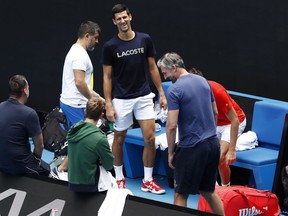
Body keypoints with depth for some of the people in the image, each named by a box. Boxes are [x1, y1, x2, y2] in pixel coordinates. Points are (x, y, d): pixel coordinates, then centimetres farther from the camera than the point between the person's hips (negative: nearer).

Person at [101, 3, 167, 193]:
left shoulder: (145, 40, -1)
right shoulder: (110, 46, -7)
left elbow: (153, 68, 7)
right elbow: (107, 77, -2)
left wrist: (162, 93, 4)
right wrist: (108, 104, -7)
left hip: (144, 97, 2)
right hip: (121, 99, -1)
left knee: (150, 138, -4)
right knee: (119, 139, 10)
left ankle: (148, 181, 7)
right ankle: (119, 178, 26)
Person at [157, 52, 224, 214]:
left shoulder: (174, 90, -14)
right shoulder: (203, 81, 8)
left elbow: (171, 125, -17)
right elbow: (215, 113, 17)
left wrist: (170, 152, -7)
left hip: (192, 148, -7)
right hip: (213, 144, 7)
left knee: (181, 195, 4)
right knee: (208, 191, 20)